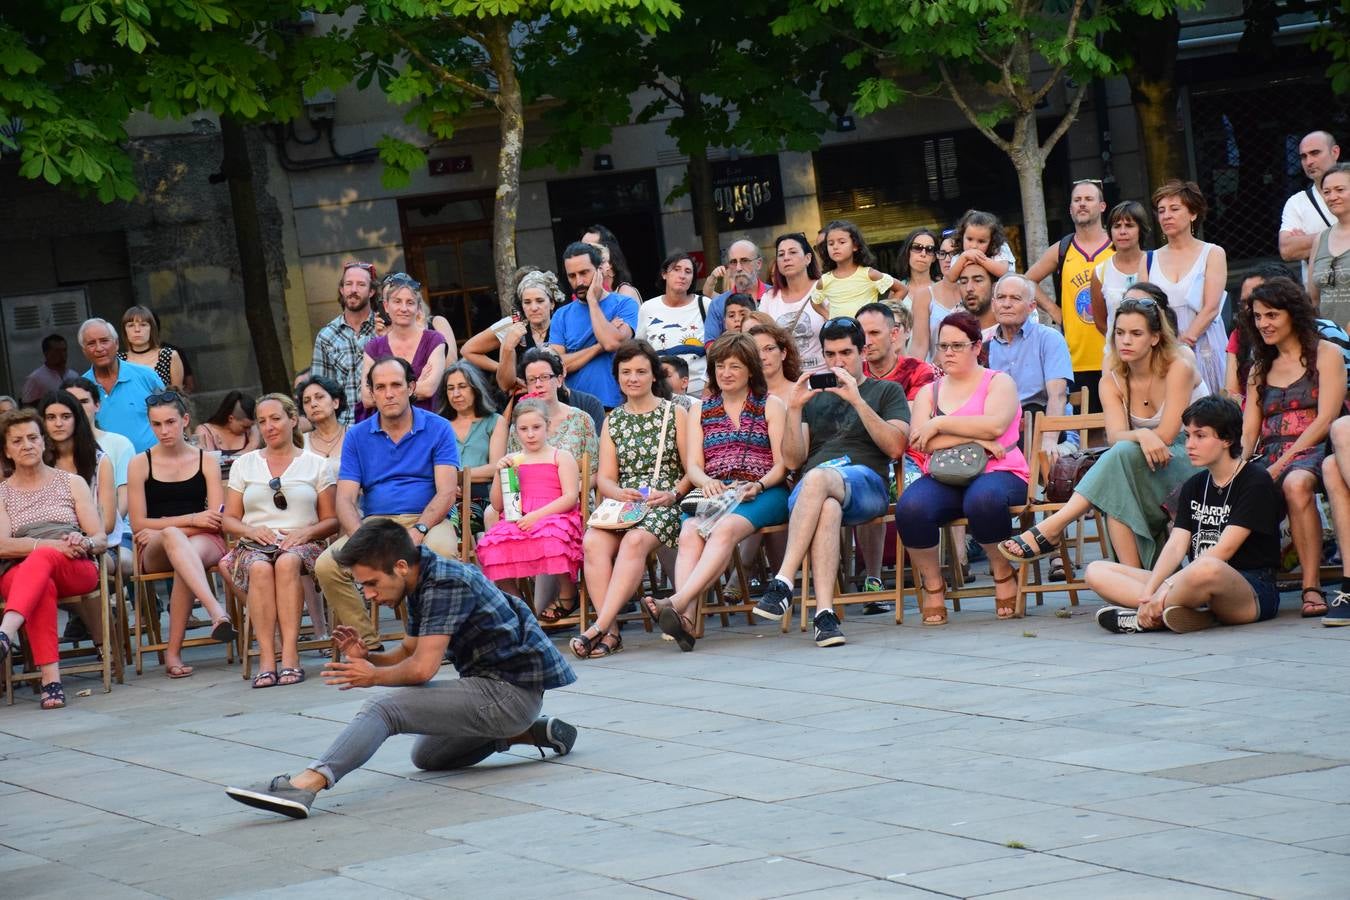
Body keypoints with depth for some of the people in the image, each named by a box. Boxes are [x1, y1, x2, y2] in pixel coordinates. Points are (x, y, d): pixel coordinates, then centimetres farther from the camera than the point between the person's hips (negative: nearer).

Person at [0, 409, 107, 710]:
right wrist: (50, 544, -17)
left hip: (76, 570, 0)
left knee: (41, 560, -37)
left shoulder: (71, 482, 19)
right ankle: (50, 679, -53)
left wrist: (84, 543, -15)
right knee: (42, 586, -39)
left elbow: (100, 539, 11)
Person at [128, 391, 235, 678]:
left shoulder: (206, 461, 12)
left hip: (204, 541, 1)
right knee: (172, 537, -40)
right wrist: (191, 519, -6)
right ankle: (216, 612, -64)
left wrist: (163, 528, -7)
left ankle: (173, 652, -42)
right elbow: (138, 524, 3)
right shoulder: (140, 464, 10)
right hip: (154, 550, -1)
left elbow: (216, 520, 2)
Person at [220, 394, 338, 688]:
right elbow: (229, 519, 16)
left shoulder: (316, 465, 14)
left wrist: (305, 533, -10)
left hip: (302, 545, -1)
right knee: (260, 568, -37)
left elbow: (332, 520, 10)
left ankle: (290, 655, -43)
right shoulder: (244, 465, 20)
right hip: (254, 545, 1)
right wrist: (252, 531, -6)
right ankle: (266, 658, -41)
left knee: (287, 562, -39)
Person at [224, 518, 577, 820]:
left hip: (510, 692, -11)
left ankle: (305, 785, -38)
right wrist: (367, 657, -1)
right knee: (426, 757, 29)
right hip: (496, 688, 11)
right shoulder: (422, 584, 10)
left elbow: (423, 668, -23)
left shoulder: (443, 584, -20)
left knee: (385, 708, -21)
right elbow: (409, 652, 18)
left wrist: (373, 677, -6)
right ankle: (531, 732, 22)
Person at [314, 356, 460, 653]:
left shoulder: (438, 429, 5)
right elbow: (345, 499, 4)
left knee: (441, 550, -38)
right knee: (326, 566, -24)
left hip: (427, 520, -2)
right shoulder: (357, 436, 12)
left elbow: (447, 492, -4)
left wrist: (418, 530, -23)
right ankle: (368, 645, -16)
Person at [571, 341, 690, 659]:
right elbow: (604, 478, 11)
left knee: (634, 541, -36)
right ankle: (610, 632, -36)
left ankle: (599, 628, -43)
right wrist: (620, 494, -12)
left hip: (664, 506, -3)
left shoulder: (674, 413, 9)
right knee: (593, 541, -30)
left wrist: (673, 495, -14)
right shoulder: (613, 421, 19)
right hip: (622, 504, 3)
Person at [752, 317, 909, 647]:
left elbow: (896, 447, 2)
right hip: (810, 490, 2)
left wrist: (857, 400, -7)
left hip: (866, 481, -2)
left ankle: (784, 582, -48)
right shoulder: (814, 398, 30)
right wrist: (794, 408, 5)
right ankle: (825, 613, -52)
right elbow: (792, 460, 18)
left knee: (817, 478, -40)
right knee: (827, 509, -40)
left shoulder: (887, 391, 20)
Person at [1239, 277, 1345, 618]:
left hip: (1313, 452, -5)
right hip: (1270, 458, 5)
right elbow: (1249, 432, 16)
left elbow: (1325, 419, -6)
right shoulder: (1260, 370, 25)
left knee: (1296, 483, -41)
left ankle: (1312, 587, -40)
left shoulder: (1326, 355, 6)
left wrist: (1281, 464, -16)